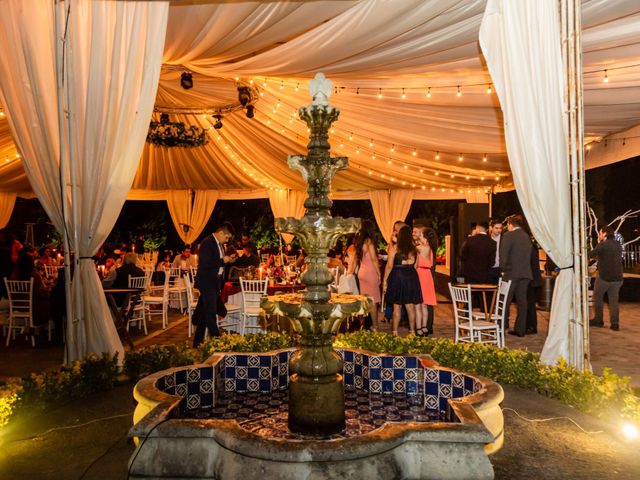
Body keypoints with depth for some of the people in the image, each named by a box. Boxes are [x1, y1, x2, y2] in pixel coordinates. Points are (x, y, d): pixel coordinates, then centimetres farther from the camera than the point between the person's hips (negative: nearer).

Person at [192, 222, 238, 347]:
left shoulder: (220, 244, 13)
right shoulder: (207, 243, -15)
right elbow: (206, 263, -24)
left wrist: (228, 260, 7)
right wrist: (223, 260, -19)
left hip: (215, 283, 9)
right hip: (207, 283, -9)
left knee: (204, 314, 14)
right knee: (211, 314, -8)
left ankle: (198, 342, 22)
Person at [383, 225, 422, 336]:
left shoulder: (395, 248, -6)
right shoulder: (414, 249, 2)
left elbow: (389, 266, -7)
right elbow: (415, 266, 0)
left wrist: (385, 280, -1)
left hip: (397, 277, -2)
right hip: (411, 277, 2)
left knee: (397, 306, 4)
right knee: (410, 306, 10)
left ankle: (395, 332, 7)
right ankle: (412, 331, 16)